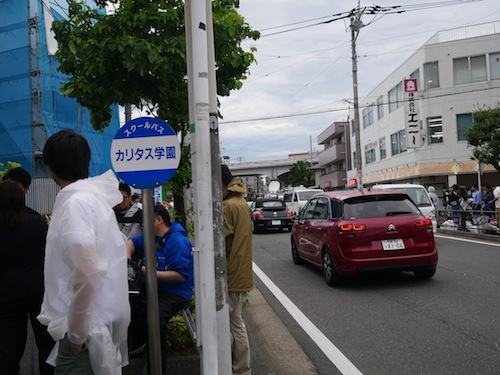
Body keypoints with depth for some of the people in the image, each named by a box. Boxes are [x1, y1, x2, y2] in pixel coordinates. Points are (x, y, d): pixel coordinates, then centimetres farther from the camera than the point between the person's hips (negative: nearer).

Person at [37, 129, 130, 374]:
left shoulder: (74, 202, -18)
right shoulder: (96, 197, 9)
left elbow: (88, 272, -28)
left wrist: (76, 330, -17)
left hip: (87, 331, -9)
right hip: (105, 323, 9)